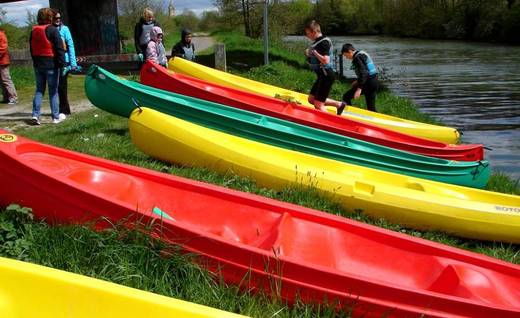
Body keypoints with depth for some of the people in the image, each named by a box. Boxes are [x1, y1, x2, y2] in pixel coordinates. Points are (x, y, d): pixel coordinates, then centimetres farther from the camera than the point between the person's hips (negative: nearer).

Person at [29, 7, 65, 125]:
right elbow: (59, 49, -15)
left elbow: (32, 49, 14)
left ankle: (35, 115, 4)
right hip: (51, 65, -5)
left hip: (38, 65, 5)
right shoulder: (52, 30, -11)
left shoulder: (33, 31, 8)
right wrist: (62, 63, -13)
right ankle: (56, 117, 5)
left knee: (39, 90, 14)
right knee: (53, 91, 2)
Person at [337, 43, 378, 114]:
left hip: (367, 83, -10)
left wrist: (359, 88, -28)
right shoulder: (363, 54, 17)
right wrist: (358, 81, 27)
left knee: (346, 97, -3)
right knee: (371, 107, 14)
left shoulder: (357, 58, -13)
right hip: (374, 82, 10)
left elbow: (363, 73, -23)